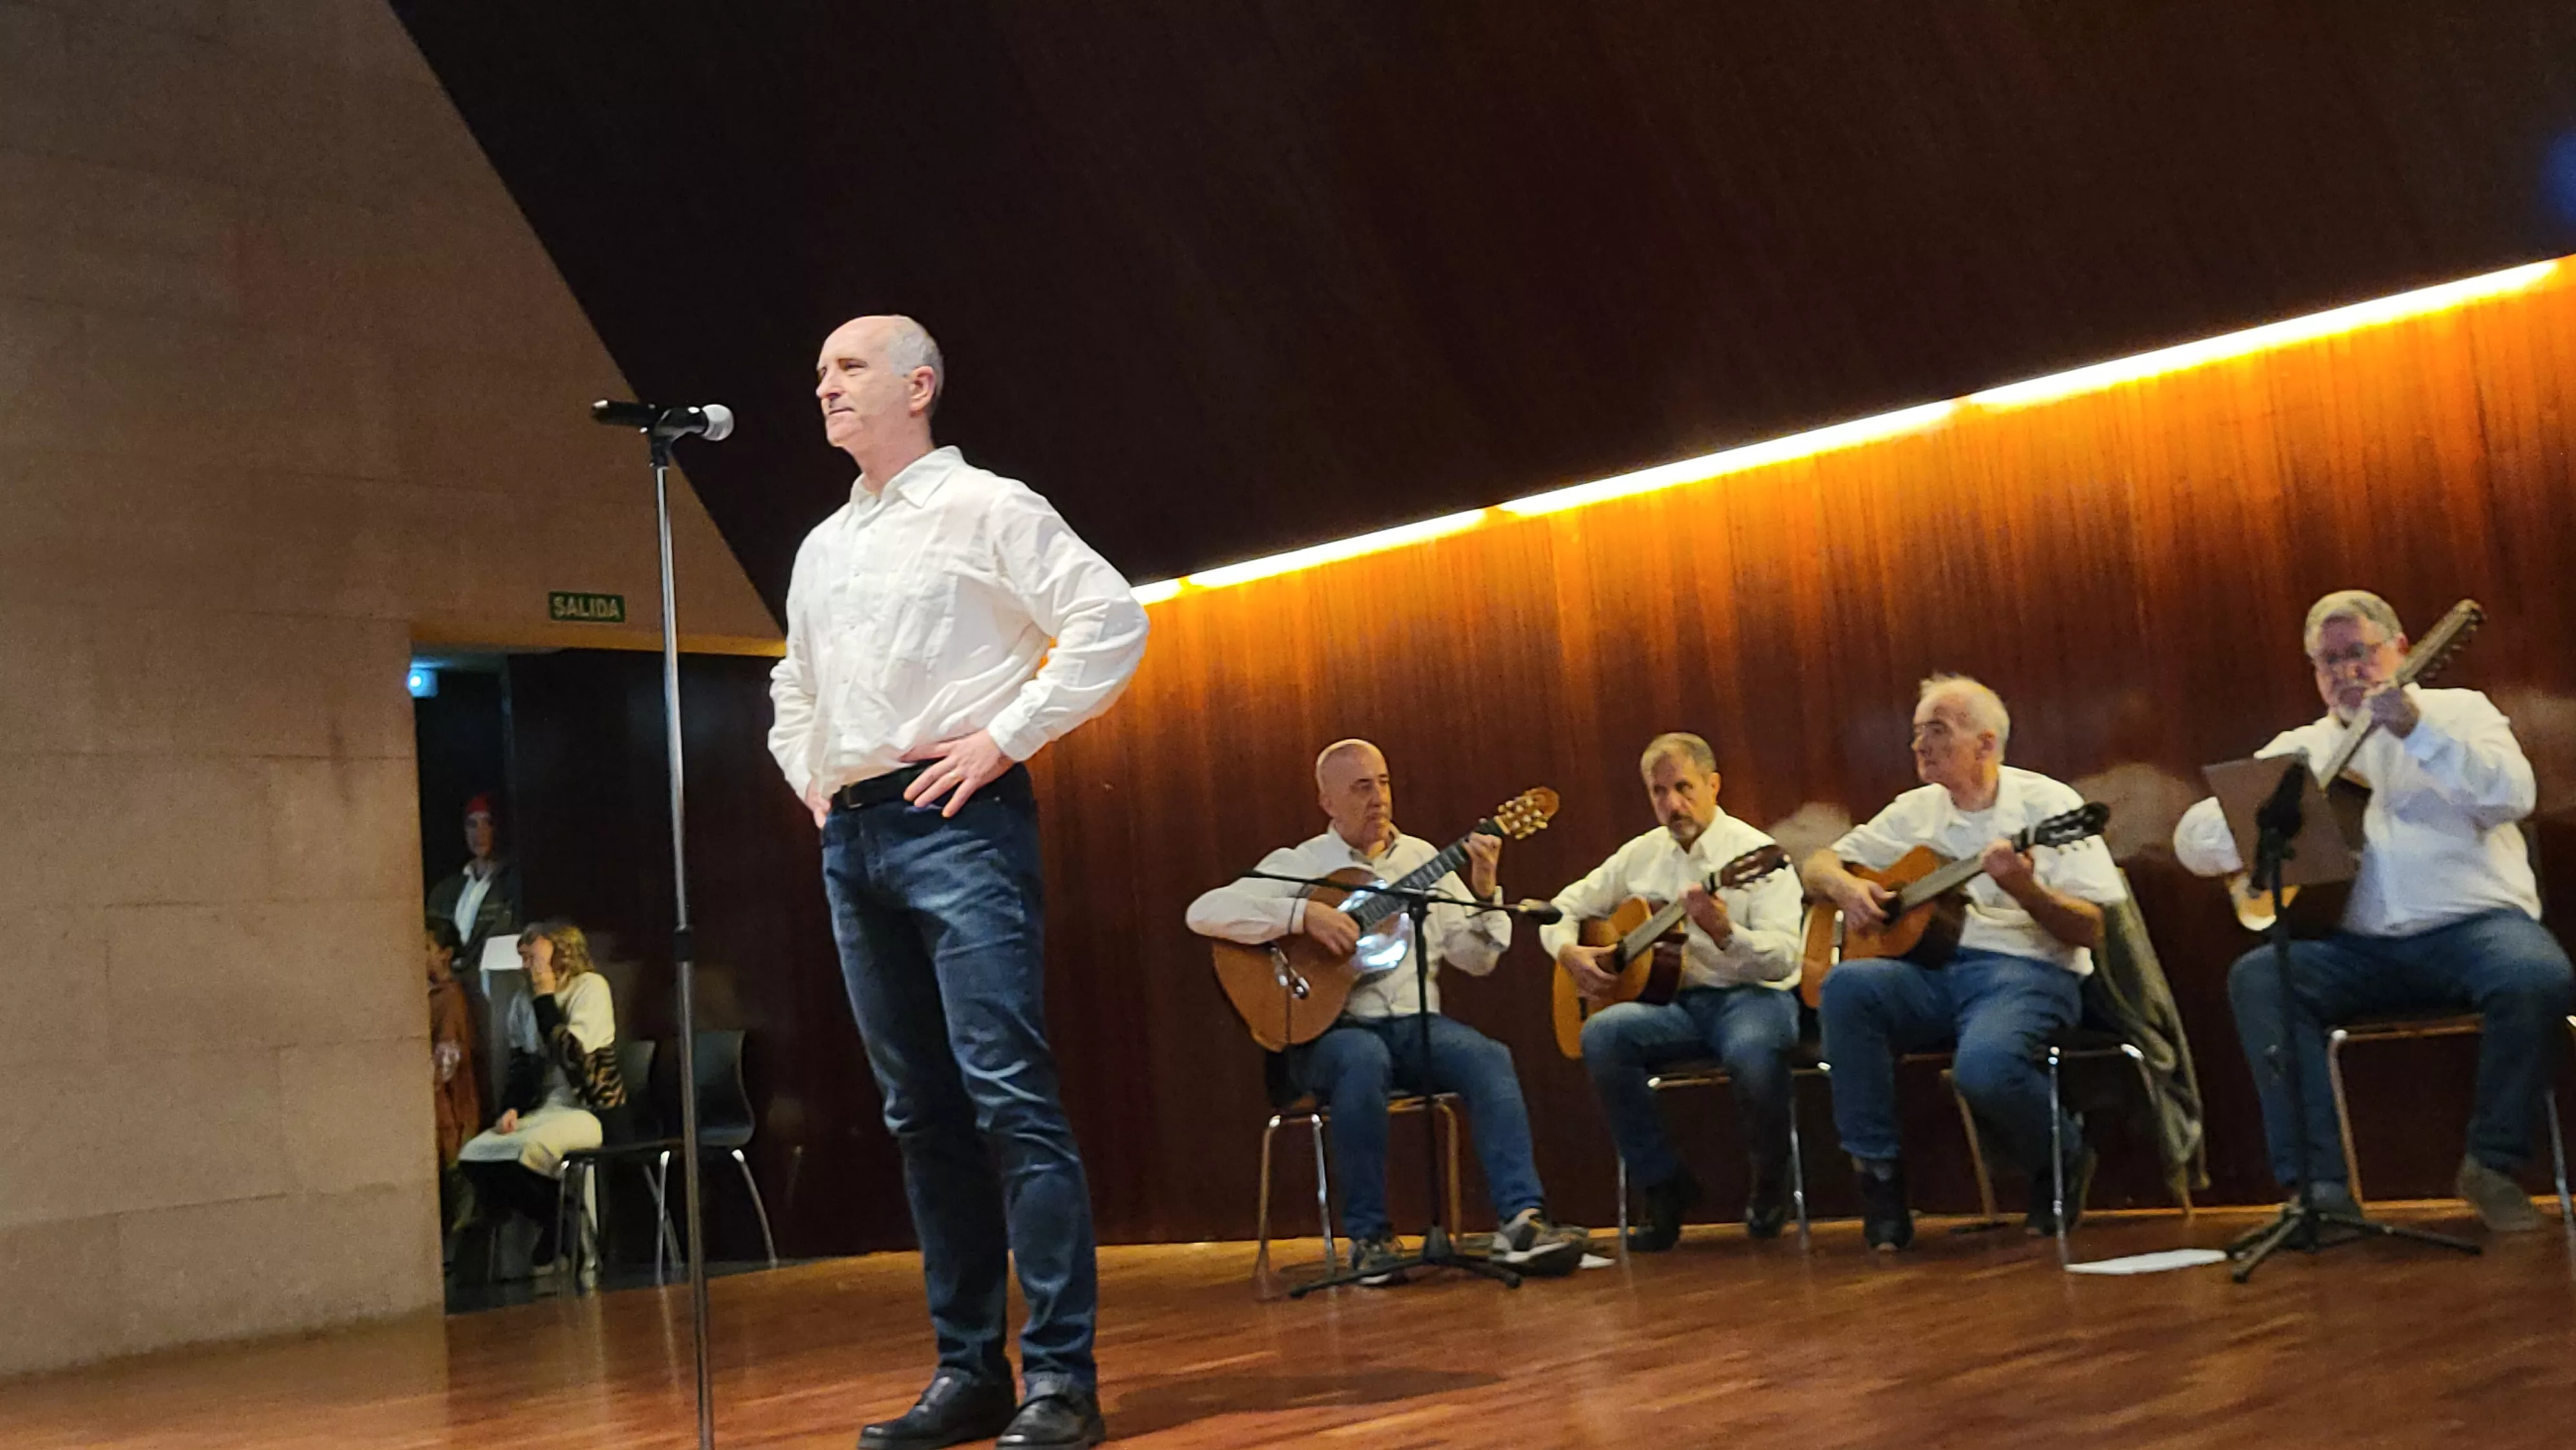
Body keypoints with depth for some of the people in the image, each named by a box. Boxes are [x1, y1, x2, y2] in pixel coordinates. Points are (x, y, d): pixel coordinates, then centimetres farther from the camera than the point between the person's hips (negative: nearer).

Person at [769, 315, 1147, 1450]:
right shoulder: (820, 548, 21)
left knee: (1008, 1093, -13)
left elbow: (1110, 621, -10)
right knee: (922, 1112, 6)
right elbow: (792, 687, 35)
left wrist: (1005, 736, -13)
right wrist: (807, 776, 18)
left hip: (955, 822, -7)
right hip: (851, 838, 7)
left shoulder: (983, 506, 0)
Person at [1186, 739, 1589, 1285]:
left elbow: (1477, 959, 10)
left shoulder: (1422, 859, 14)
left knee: (1488, 1057, -26)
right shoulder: (1297, 865, 2)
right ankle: (1369, 1237, -26)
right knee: (1363, 1061, -37)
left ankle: (1521, 1219, -34)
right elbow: (1204, 912, -12)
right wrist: (1303, 914, -20)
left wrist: (1485, 893, -8)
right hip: (1329, 1029, -3)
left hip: (1415, 1022, 4)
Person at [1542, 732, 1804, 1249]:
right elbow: (1564, 908, 22)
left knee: (1753, 1051, -38)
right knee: (1602, 1034, -27)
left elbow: (1784, 958, -14)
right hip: (1673, 1001, 4)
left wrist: (1724, 933, -31)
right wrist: (1569, 951, 0)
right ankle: (1665, 1186, -11)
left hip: (1749, 994, -4)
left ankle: (1770, 1184, -5)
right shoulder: (1641, 855, 13)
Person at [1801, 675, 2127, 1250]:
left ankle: (2066, 1161, 0)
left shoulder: (2047, 804, 0)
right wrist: (1844, 886, -4)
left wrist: (2023, 888, -24)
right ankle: (1878, 1172, -16)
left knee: (1984, 1064, -36)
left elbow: (2091, 931, -6)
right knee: (1846, 986, -27)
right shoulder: (1916, 810, 14)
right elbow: (1819, 864, 19)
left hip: (2026, 970, -4)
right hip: (1931, 971, 5)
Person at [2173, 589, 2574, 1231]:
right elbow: (2192, 840, 9)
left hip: (2475, 924, -2)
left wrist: (2417, 729, -21)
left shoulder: (2458, 711, 10)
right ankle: (2320, 1185, -24)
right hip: (2362, 947, 2)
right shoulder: (2300, 748, 17)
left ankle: (2492, 1164, -10)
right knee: (2257, 978, -24)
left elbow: (2512, 797, -11)